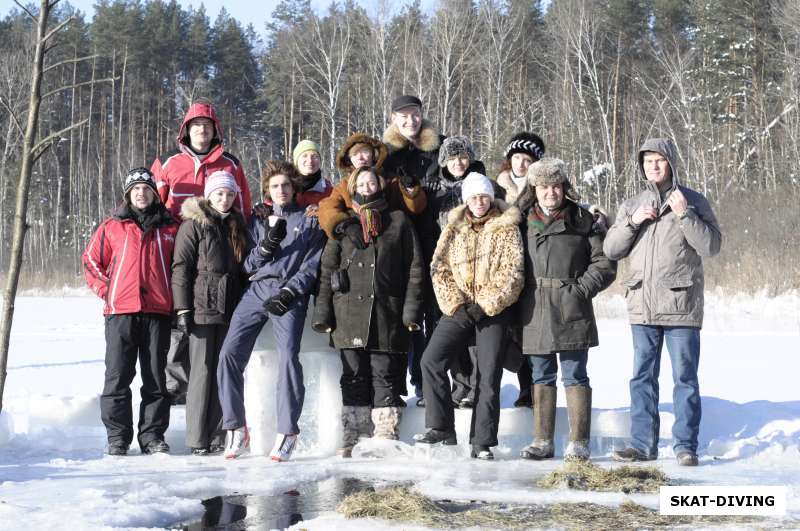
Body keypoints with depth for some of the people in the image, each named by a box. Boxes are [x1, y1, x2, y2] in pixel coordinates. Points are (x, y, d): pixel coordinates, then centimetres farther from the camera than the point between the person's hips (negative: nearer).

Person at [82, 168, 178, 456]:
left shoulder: (169, 228, 11)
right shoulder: (112, 227, 8)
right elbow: (91, 260, 11)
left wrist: (174, 297, 7)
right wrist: (105, 290, 0)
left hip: (158, 312, 1)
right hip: (120, 312, -1)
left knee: (156, 378, 3)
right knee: (118, 377, 0)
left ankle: (153, 435, 10)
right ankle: (117, 436, 5)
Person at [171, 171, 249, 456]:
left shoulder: (238, 226, 17)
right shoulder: (193, 225, -1)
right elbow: (181, 268, -5)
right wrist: (183, 309, -12)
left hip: (230, 311, 5)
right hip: (202, 308, -5)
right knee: (203, 372, -6)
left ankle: (218, 438, 8)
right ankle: (198, 440, -2)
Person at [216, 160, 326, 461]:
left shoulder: (310, 222, 15)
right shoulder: (258, 221, 24)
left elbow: (312, 265, 5)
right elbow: (247, 265, 16)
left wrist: (289, 292, -10)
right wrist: (267, 244, -3)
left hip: (288, 295, -3)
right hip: (256, 290, 3)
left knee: (288, 356, -23)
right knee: (230, 353, -15)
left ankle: (287, 433, -20)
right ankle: (236, 429, -9)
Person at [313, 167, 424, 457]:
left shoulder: (398, 221, 10)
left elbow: (414, 268, 6)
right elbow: (327, 270, 11)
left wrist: (411, 310, -3)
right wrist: (323, 312, 2)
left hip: (387, 315, -1)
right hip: (350, 314, 2)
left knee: (385, 375, -2)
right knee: (354, 377, 2)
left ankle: (386, 437, 1)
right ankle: (352, 440, 5)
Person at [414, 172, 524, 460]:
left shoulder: (506, 229, 0)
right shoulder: (454, 228, 9)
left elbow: (512, 273, -8)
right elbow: (439, 267, 3)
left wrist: (487, 305, -15)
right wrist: (456, 303, -10)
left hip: (493, 311, -3)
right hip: (459, 309, 3)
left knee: (489, 376, -2)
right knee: (431, 361, -12)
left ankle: (482, 442, 4)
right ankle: (440, 426, -3)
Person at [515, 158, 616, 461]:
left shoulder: (582, 221, 3)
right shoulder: (523, 221, 10)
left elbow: (604, 264, 2)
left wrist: (581, 288, -8)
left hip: (572, 314, -3)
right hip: (535, 315, 3)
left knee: (575, 377, -2)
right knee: (541, 377, 9)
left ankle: (579, 443, 1)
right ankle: (543, 441, 15)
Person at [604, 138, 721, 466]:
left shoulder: (693, 202, 2)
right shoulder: (632, 205, 13)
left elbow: (711, 246, -7)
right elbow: (611, 250, 7)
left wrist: (685, 214, -15)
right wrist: (633, 221, -7)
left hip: (681, 306, -4)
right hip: (642, 307, 4)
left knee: (685, 378, 0)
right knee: (642, 378, 7)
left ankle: (686, 445, 5)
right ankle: (643, 444, 14)